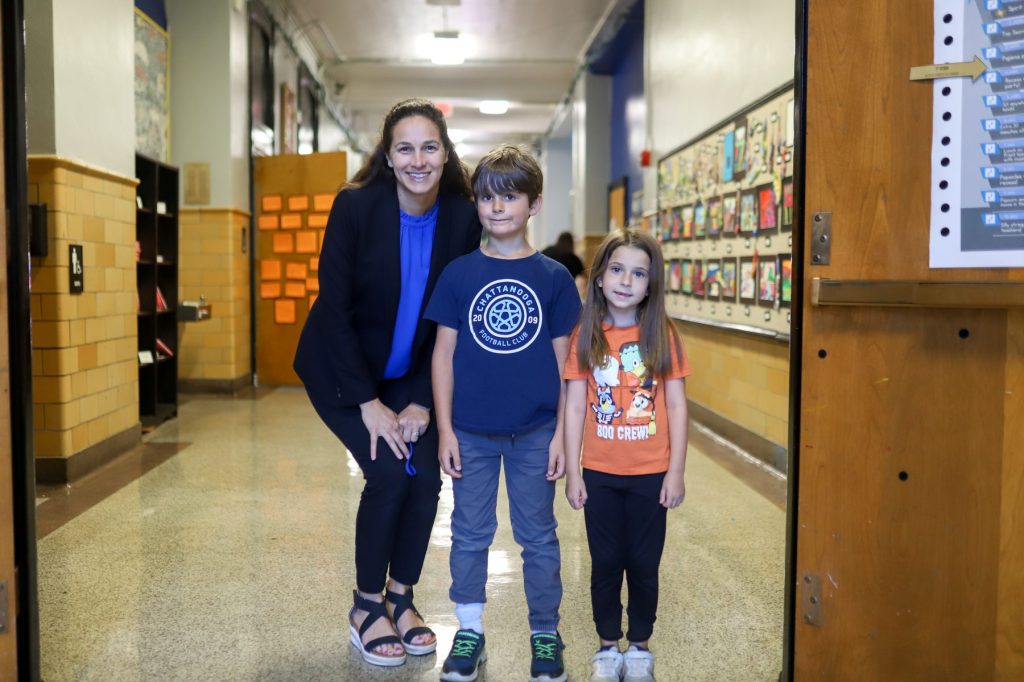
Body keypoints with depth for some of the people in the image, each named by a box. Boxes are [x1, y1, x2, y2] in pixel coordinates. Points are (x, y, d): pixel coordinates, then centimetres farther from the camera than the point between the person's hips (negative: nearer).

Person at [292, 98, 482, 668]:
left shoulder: (464, 218, -12)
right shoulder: (356, 205, -21)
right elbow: (334, 309, -19)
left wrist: (422, 402, -12)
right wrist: (368, 403, -20)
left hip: (412, 373, 4)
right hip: (344, 370, -3)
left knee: (426, 476, -8)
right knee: (389, 473, -16)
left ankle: (401, 597, 16)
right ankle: (366, 608, 6)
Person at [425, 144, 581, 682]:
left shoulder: (553, 277, -2)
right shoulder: (458, 274, -1)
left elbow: (563, 359, 1)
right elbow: (444, 353, 0)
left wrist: (562, 433, -2)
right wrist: (445, 429, -3)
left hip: (535, 432, 0)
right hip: (471, 430, 1)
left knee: (538, 535, 11)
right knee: (470, 533, 12)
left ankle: (545, 634, 28)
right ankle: (469, 633, 28)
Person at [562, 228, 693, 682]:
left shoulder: (663, 334, -6)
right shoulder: (585, 336, -4)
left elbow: (676, 406, -3)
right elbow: (574, 407, -2)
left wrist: (676, 471, -5)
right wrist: (572, 472, -3)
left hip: (650, 474, -1)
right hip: (600, 474, 1)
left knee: (643, 564, 12)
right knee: (605, 564, 13)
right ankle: (608, 646, 31)